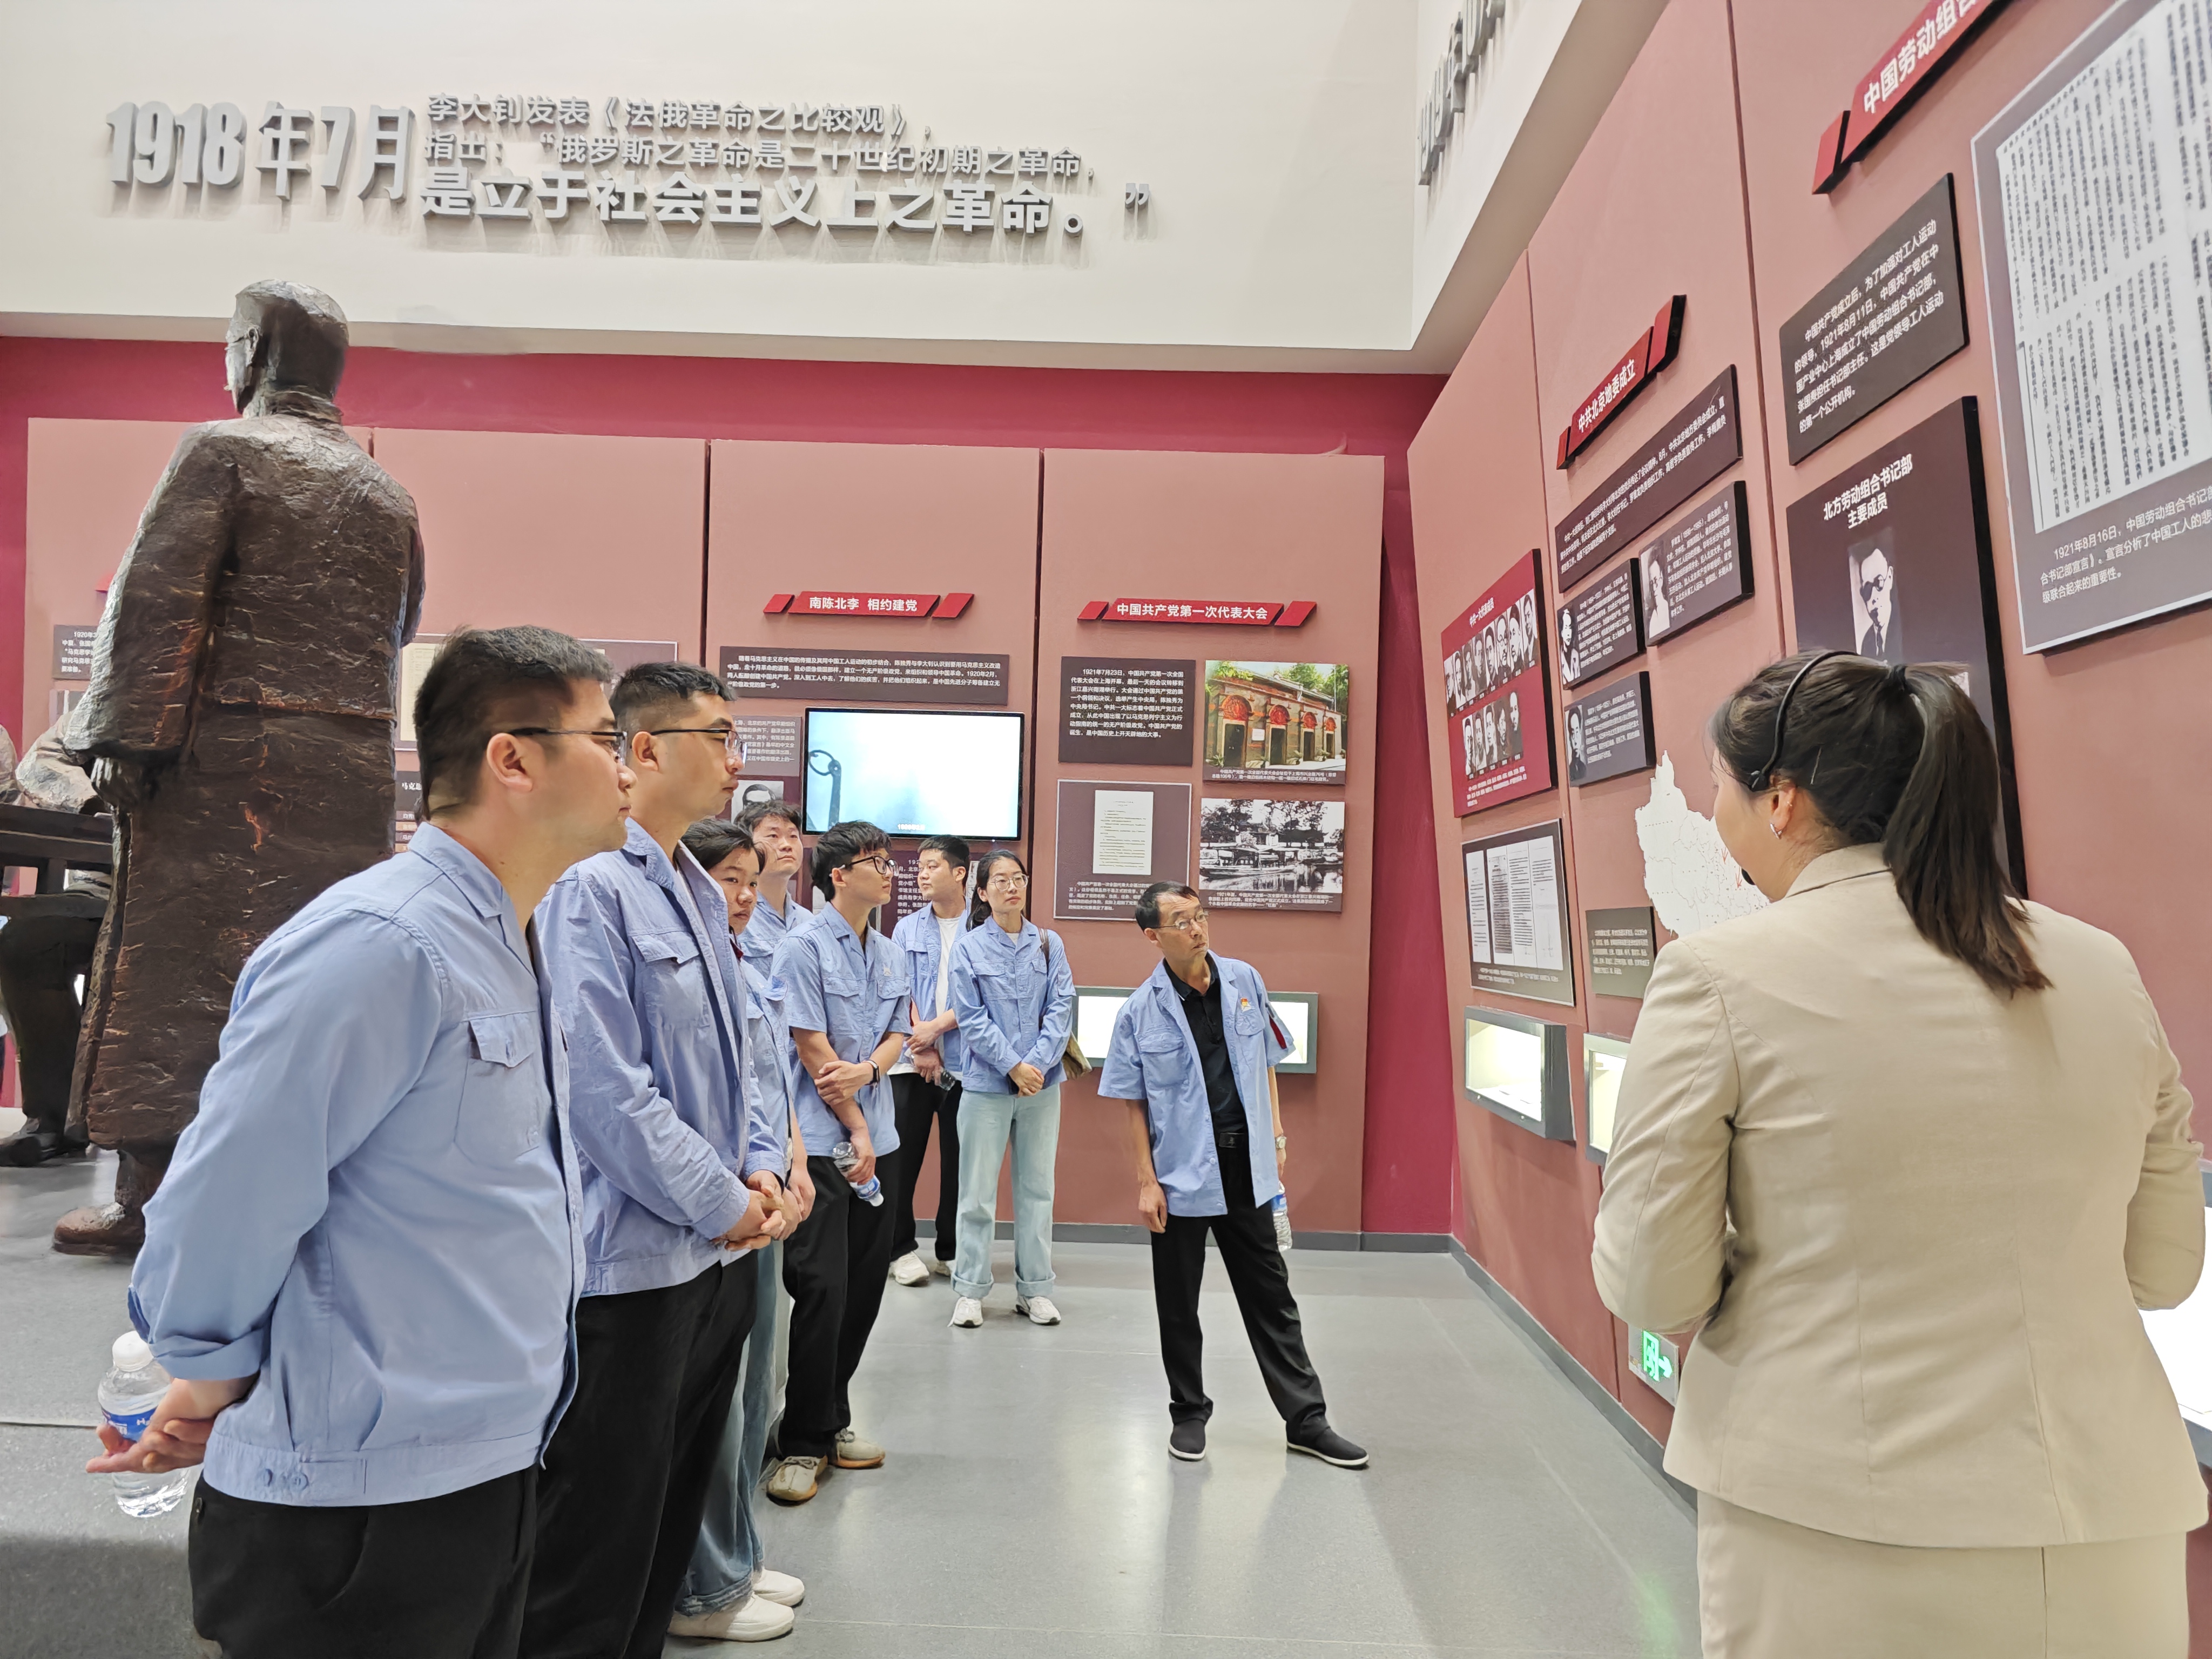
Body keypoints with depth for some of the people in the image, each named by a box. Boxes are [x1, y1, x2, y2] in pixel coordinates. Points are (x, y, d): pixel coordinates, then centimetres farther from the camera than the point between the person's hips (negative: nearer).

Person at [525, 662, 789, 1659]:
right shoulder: (590, 886, -18)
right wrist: (723, 1205, -14)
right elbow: (607, 1091, -22)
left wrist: (763, 1170, 3)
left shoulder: (702, 894, 10)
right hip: (630, 1266, -9)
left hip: (719, 1259, 9)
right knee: (597, 1549, 7)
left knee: (673, 1521, 23)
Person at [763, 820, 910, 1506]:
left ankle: (832, 1417, 27)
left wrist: (867, 1069, -11)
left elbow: (899, 1032, 12)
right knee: (823, 1288, -6)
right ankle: (803, 1443, 8)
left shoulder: (890, 954, 11)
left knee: (866, 1285, 11)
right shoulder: (803, 947, -10)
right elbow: (813, 1048, -12)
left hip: (876, 1139, 7)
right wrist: (856, 1129, -9)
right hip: (821, 1142, -7)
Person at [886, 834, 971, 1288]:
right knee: (903, 1157, 4)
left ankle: (950, 1250, 19)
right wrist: (923, 1048, -9)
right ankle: (901, 1249, 17)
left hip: (965, 1062, -2)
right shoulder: (908, 929, 8)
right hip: (911, 1063, 2)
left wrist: (937, 1028, -14)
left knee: (959, 1159, 6)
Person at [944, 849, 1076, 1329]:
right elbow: (972, 1019, -7)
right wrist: (1013, 1066, -13)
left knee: (1037, 1187, 11)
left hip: (1042, 1084, 3)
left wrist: (1037, 1063, -13)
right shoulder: (969, 948, -2)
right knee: (978, 1192, 4)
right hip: (986, 1084, -2)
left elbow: (1062, 1009, -1)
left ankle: (1034, 1288, 22)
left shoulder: (1049, 944, 4)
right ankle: (970, 1289, 17)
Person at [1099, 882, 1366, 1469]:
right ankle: (1189, 1414, 32)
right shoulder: (1141, 1011, -10)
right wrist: (1146, 1182, -7)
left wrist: (1277, 1136, 6)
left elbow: (1265, 1063, 10)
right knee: (1178, 1304, 12)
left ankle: (1306, 1419, 24)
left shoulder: (1244, 981, -1)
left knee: (1271, 1296, 12)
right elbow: (1134, 1105, -4)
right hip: (1181, 1173, -2)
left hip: (1246, 1167, 3)